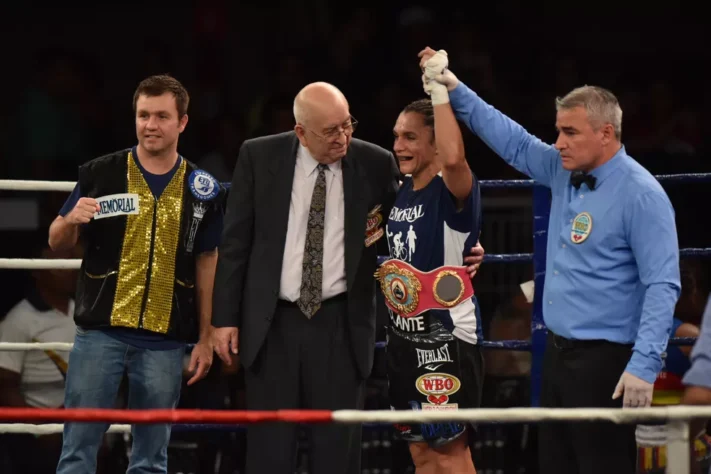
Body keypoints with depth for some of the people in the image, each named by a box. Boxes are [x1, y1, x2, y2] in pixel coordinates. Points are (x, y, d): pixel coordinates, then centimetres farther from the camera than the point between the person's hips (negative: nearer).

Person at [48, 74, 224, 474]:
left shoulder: (202, 190, 4)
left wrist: (206, 337, 10)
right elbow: (58, 243, 8)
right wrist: (71, 220, -15)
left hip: (165, 340, 1)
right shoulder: (99, 175, 0)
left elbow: (207, 262, 12)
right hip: (100, 332, -1)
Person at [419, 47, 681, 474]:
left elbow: (662, 286, -18)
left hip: (604, 360, -9)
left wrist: (644, 366, -24)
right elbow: (514, 142, 21)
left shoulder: (640, 195, -15)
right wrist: (455, 91, 15)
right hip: (559, 354, 9)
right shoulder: (564, 171, 8)